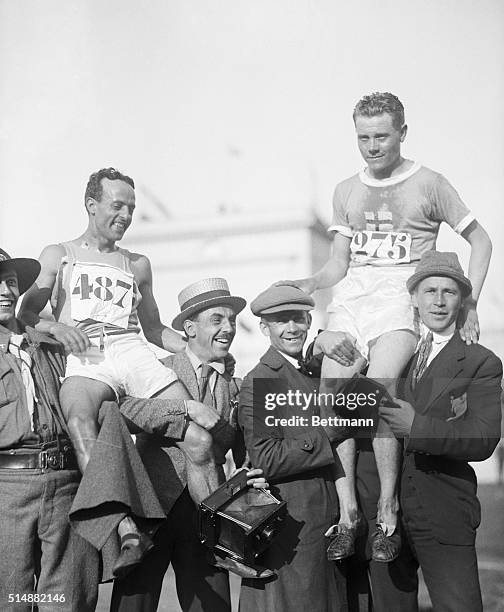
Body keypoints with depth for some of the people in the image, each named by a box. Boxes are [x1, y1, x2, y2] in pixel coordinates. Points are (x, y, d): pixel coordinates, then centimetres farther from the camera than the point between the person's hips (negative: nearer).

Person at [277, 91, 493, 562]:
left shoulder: (427, 184, 6)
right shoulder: (346, 191, 19)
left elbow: (480, 240, 9)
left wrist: (469, 303, -1)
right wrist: (309, 284, -2)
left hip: (402, 295, -4)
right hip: (351, 295, 4)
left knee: (378, 387, -28)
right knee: (332, 390, -19)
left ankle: (387, 514, -17)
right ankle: (347, 513, -16)